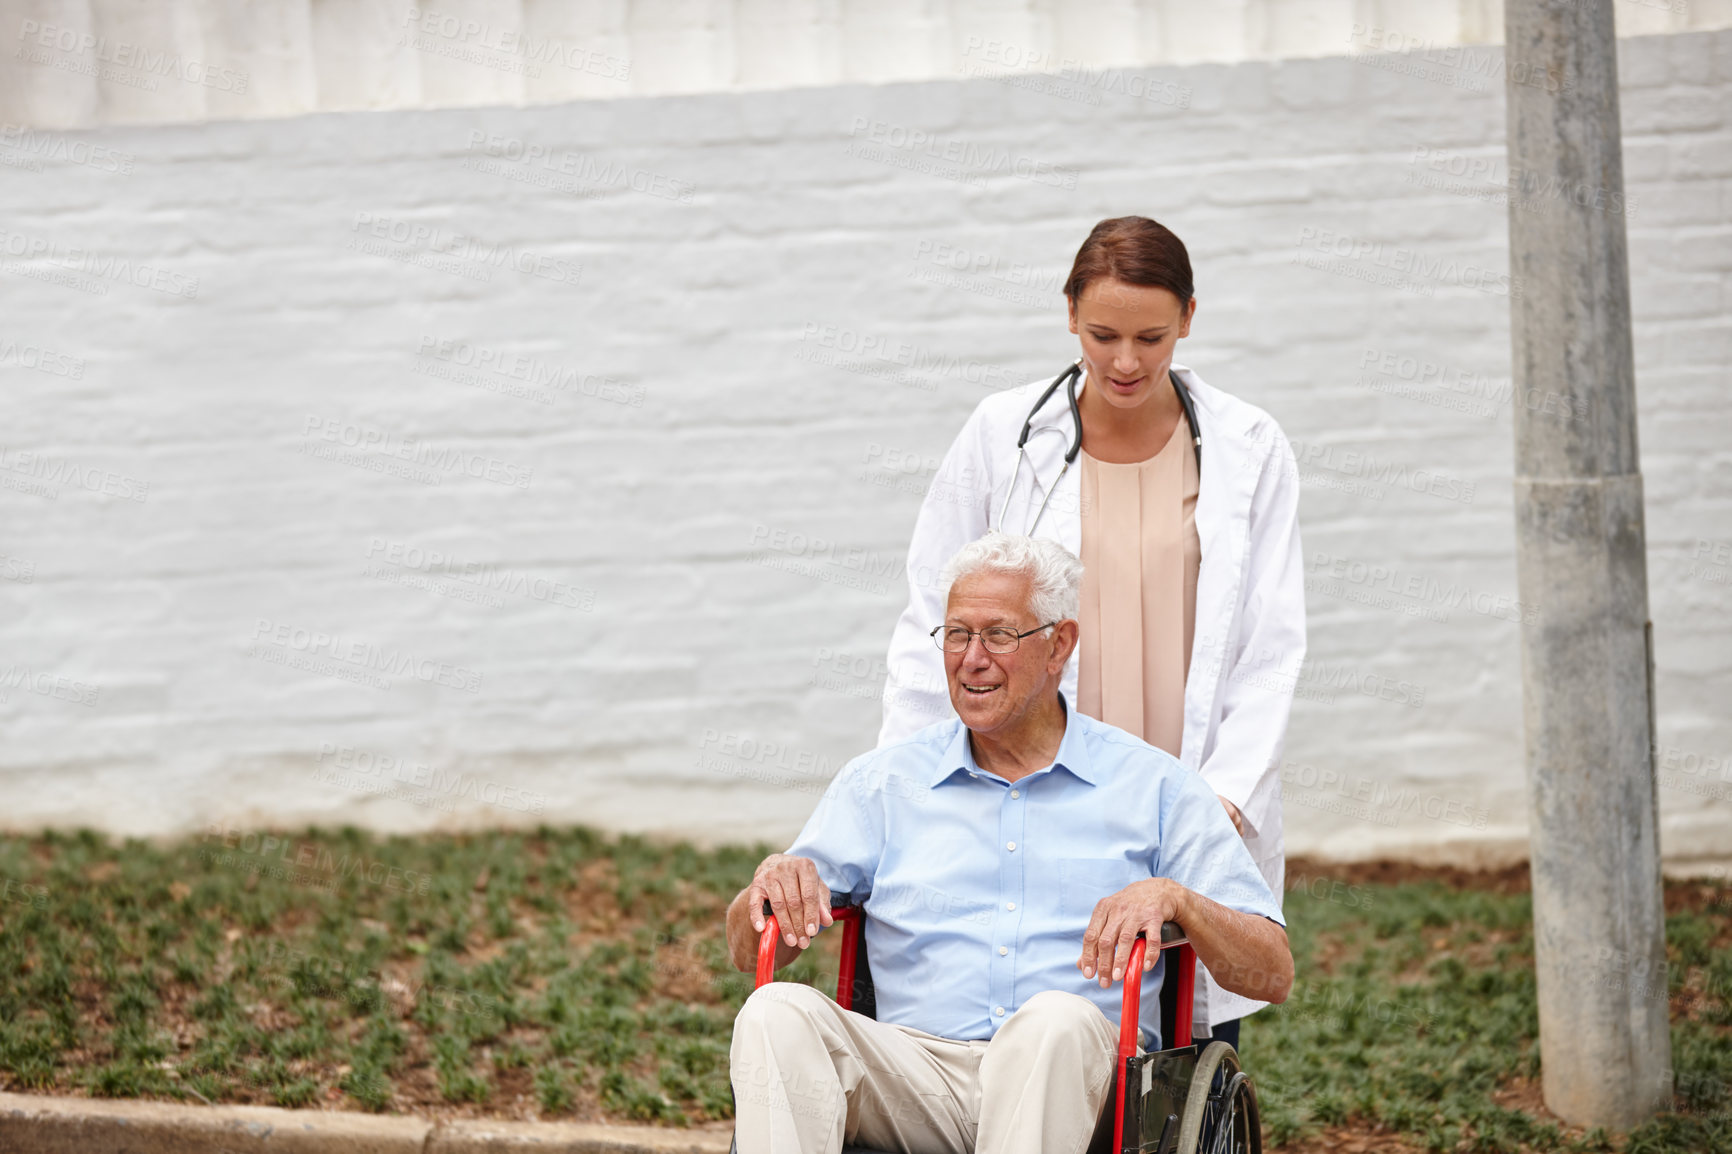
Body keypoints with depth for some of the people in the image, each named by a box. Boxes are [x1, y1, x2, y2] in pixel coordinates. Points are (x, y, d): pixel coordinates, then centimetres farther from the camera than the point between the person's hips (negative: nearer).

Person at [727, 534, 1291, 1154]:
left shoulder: (1152, 787, 12)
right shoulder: (880, 782, 18)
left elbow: (1272, 975, 6)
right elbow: (749, 951, 15)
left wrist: (1175, 897, -13)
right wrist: (777, 876, -8)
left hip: (1073, 1078, -2)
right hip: (916, 1071, 2)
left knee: (1055, 1021, -37)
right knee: (777, 1014, -27)